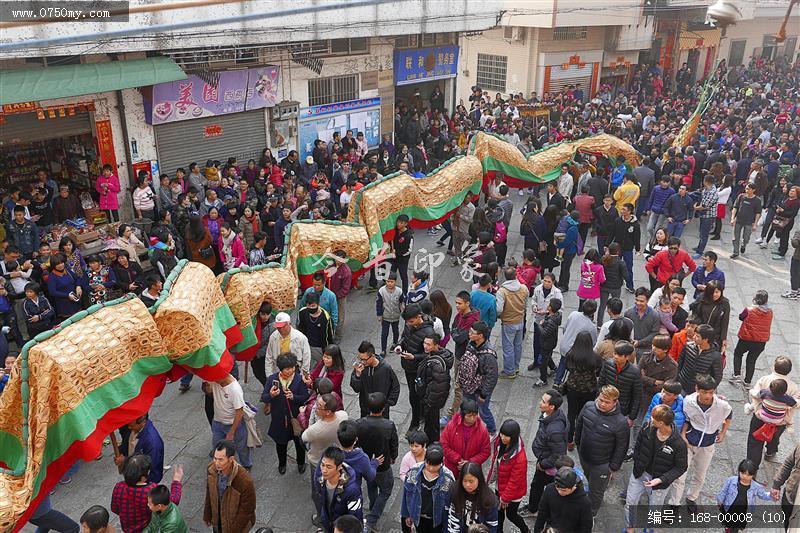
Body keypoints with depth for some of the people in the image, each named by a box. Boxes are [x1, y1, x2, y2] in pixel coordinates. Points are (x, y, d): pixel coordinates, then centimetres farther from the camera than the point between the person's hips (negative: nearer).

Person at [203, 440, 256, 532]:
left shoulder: (245, 481, -36)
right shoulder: (212, 469, -19)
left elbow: (247, 510, -23)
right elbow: (209, 494, -1)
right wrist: (207, 516, 8)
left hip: (237, 524, -5)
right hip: (217, 520, 5)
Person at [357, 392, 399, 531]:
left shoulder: (360, 424, -24)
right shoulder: (389, 426, -30)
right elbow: (394, 445, -13)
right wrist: (393, 457, 9)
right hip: (382, 466, -3)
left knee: (371, 486, 31)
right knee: (385, 490, 21)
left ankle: (374, 510, 52)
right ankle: (372, 520, 15)